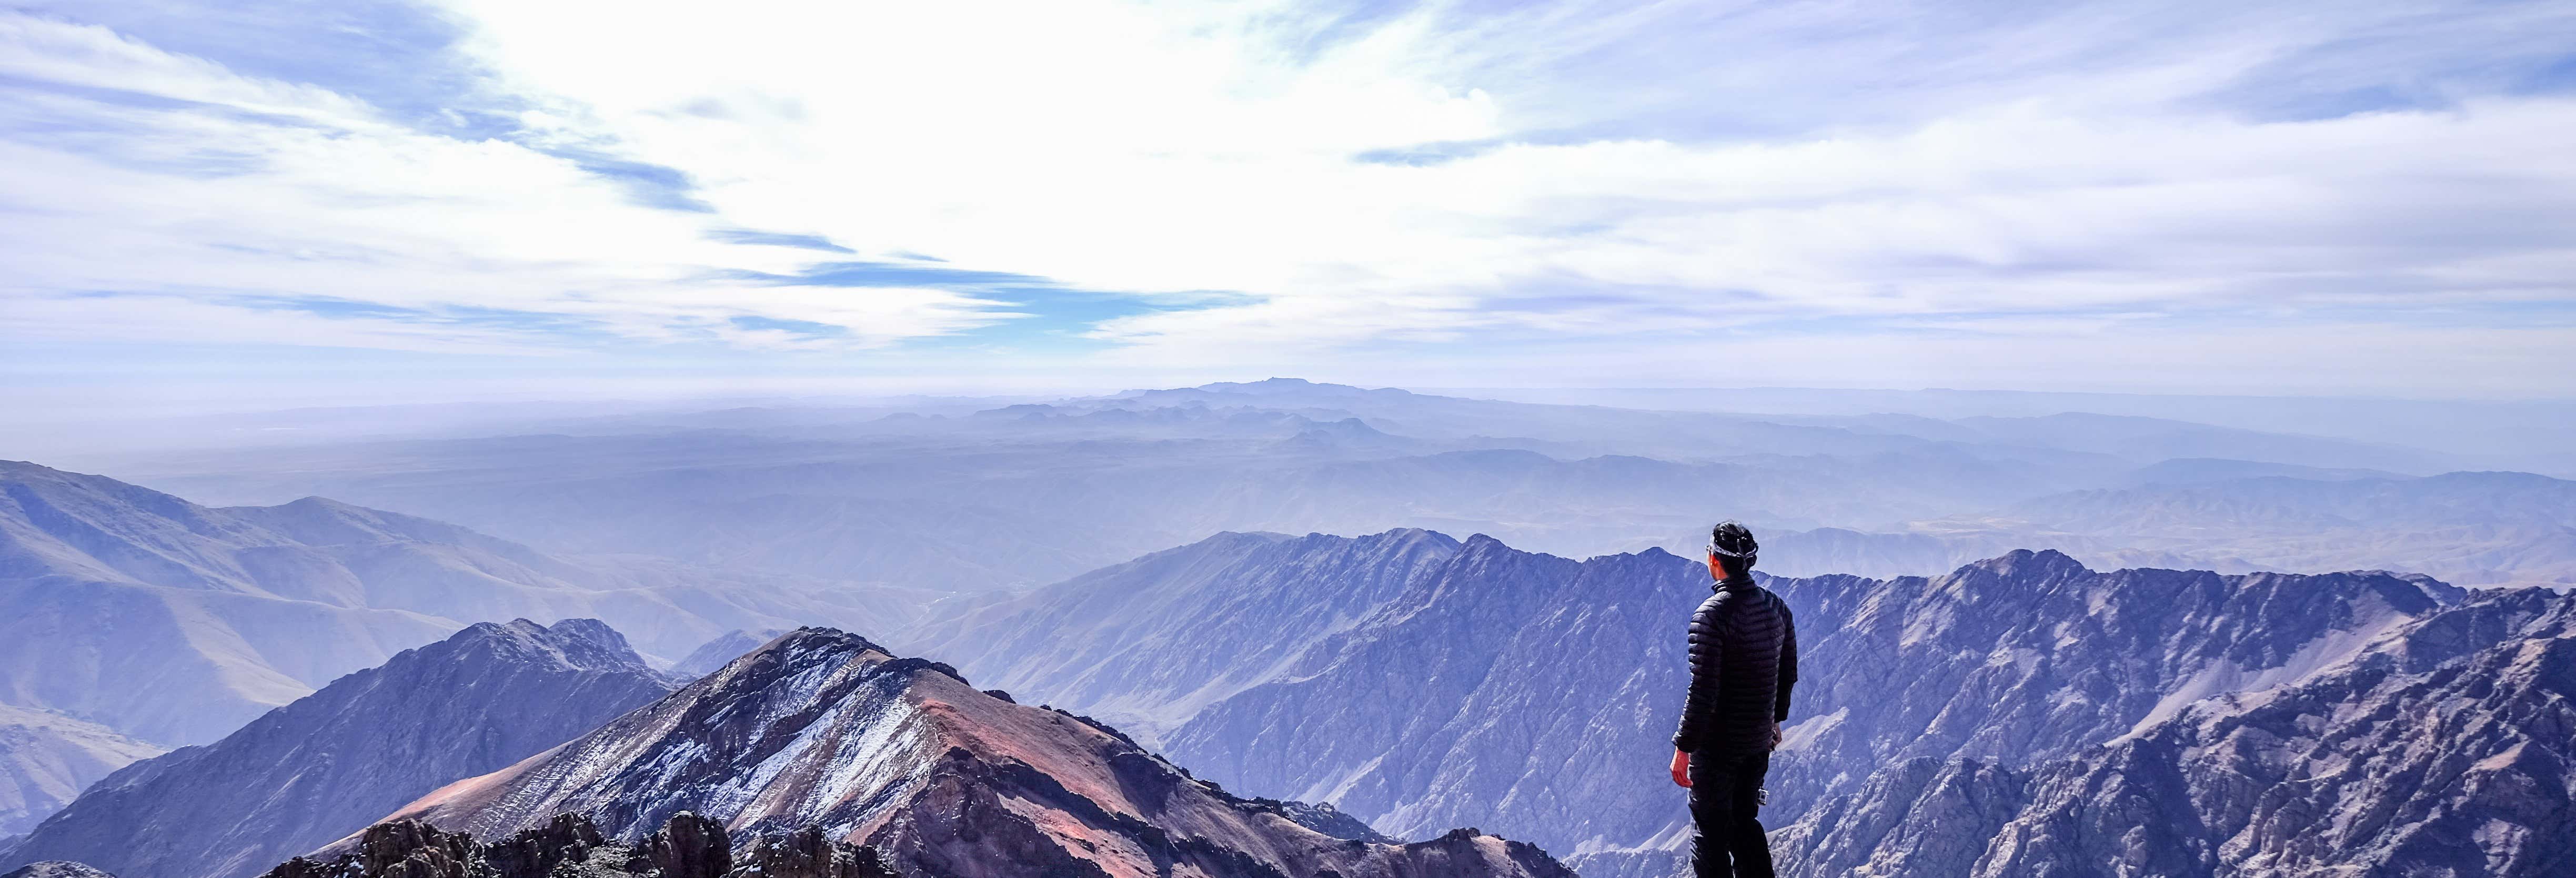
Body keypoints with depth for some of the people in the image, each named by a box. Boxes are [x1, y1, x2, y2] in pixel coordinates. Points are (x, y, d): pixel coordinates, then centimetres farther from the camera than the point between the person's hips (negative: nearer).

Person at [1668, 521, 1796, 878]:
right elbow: (1789, 673, 12)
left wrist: (1683, 747, -16)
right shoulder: (1776, 606, 2)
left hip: (1717, 744, -7)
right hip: (1760, 740, 7)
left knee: (1711, 833, 6)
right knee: (1745, 822, 22)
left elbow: (1703, 690, -23)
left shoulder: (1711, 614, -21)